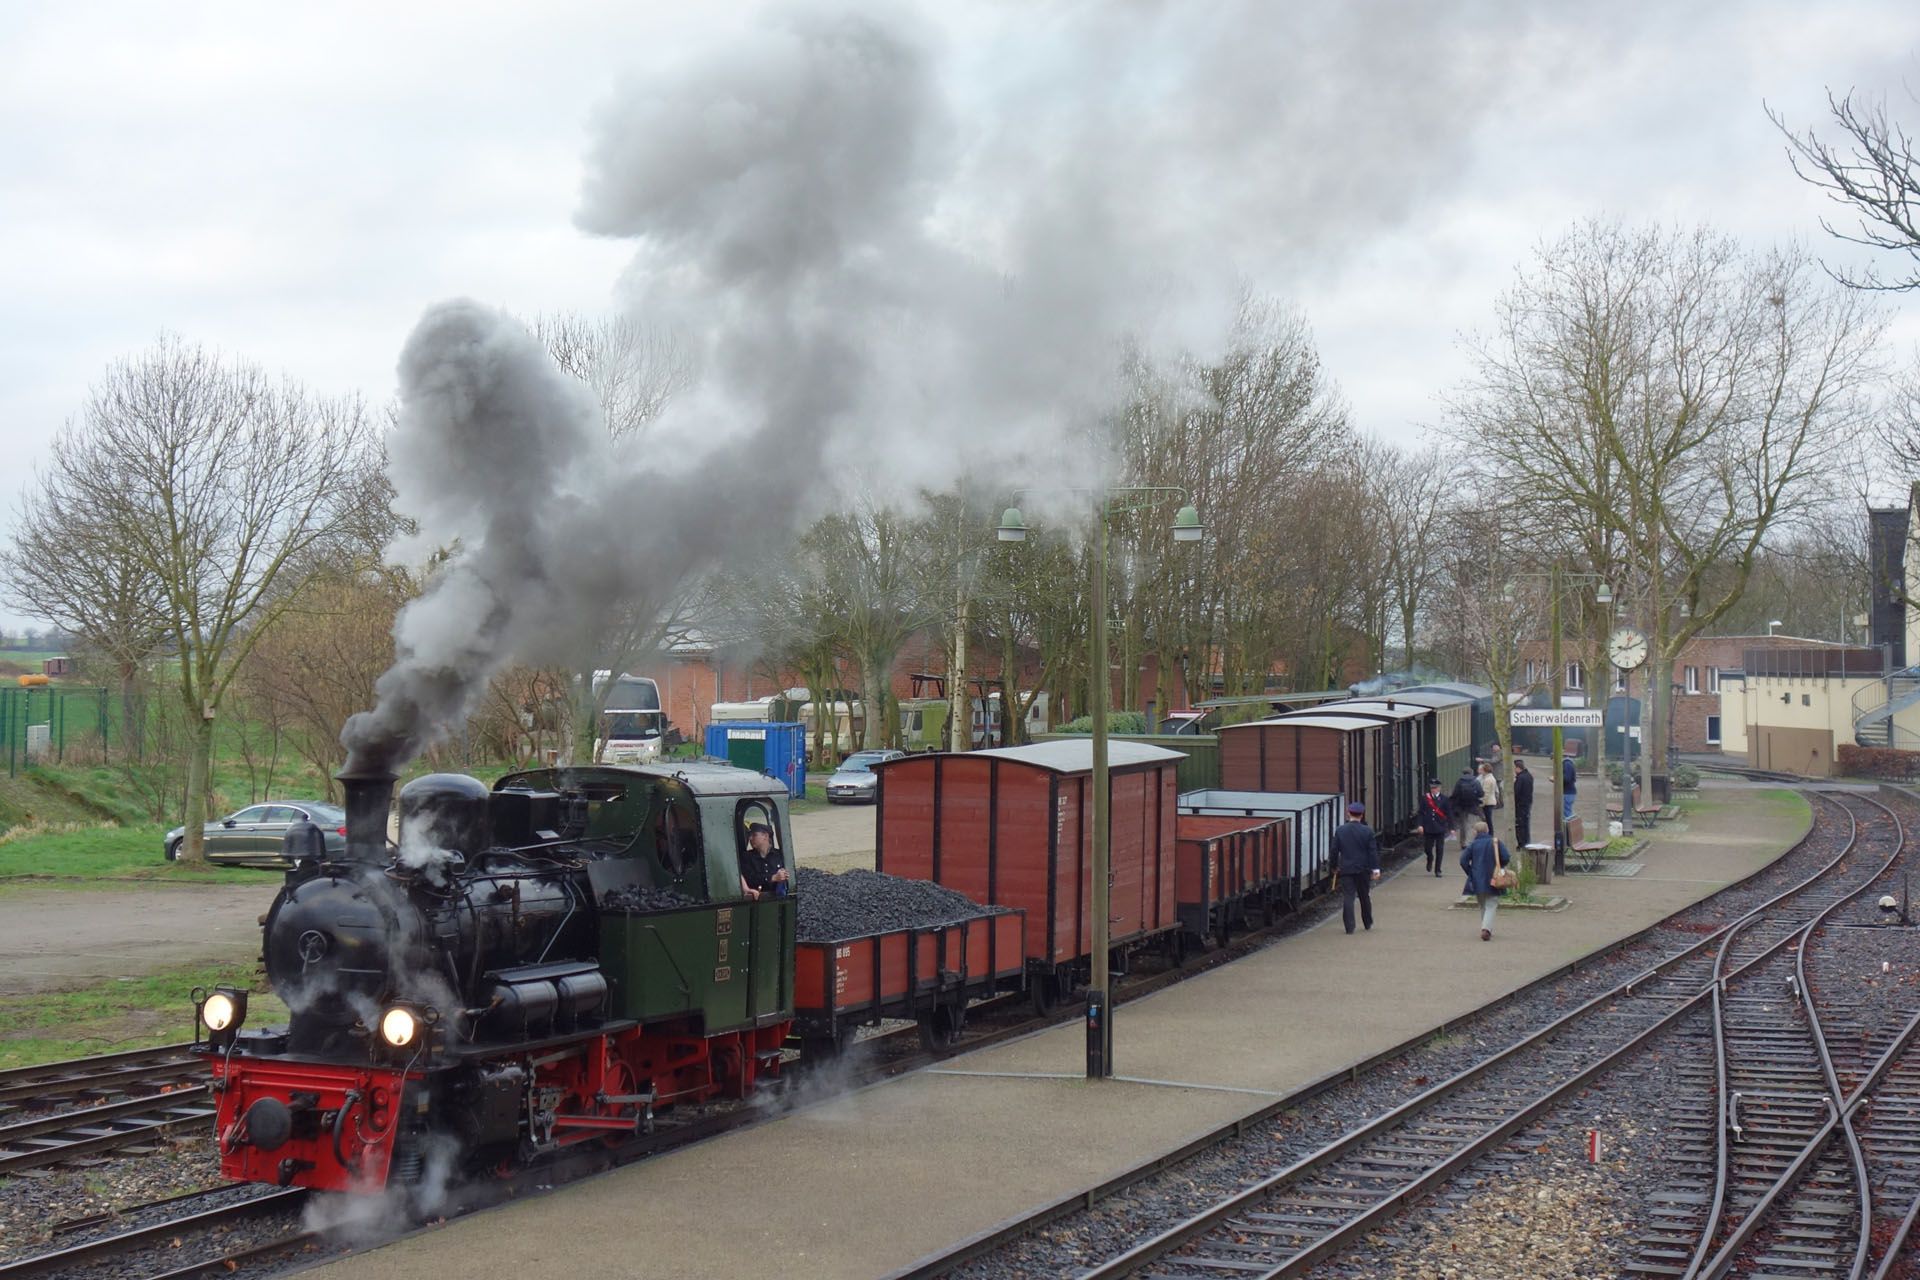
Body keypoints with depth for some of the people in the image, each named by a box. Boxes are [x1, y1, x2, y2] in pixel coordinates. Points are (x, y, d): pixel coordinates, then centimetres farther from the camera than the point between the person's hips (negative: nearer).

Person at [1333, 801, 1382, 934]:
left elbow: (1335, 850, 1)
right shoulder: (1367, 831, -6)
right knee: (1365, 897, 15)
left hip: (1346, 869, 0)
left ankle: (1349, 927, -8)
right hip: (1363, 869, 0)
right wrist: (1375, 868, -4)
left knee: (1347, 897, -1)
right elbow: (1373, 851, -7)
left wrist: (1334, 866, 12)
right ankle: (1368, 923, 27)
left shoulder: (1340, 830, -4)